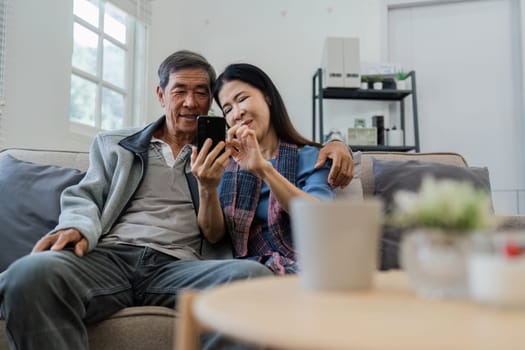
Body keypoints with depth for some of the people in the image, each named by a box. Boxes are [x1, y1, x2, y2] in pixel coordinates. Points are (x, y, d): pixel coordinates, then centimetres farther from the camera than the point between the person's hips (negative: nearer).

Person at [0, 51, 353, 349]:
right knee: (31, 274, -37)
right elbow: (84, 198, 18)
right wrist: (79, 227, -7)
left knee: (254, 276, -36)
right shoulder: (113, 144, 26)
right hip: (109, 256, 0)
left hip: (177, 267, 1)